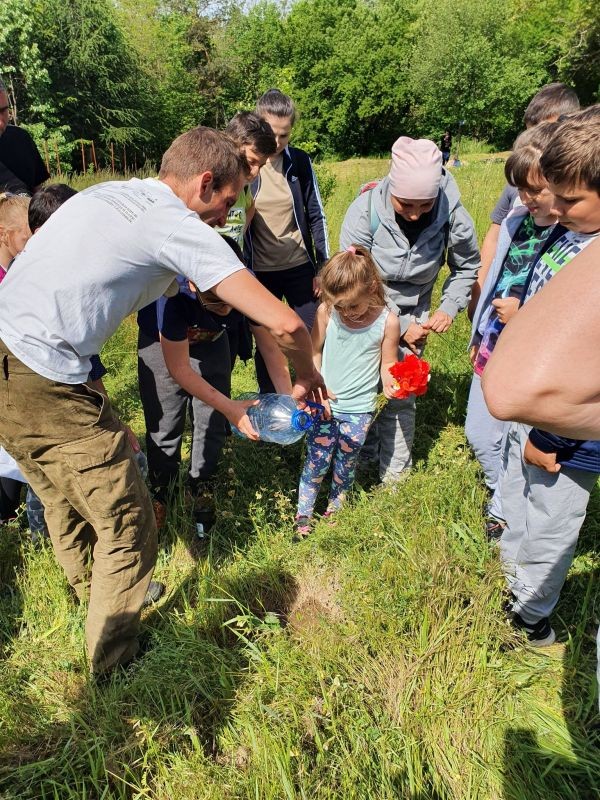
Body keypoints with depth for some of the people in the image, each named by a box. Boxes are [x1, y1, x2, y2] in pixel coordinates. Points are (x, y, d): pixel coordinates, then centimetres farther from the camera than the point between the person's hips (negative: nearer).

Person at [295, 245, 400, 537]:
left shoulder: (388, 322, -12)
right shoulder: (326, 312, -10)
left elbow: (388, 364, -2)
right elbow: (314, 352, 0)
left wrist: (390, 384, -24)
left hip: (359, 409, 0)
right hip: (324, 403, 0)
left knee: (345, 464, 14)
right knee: (316, 462, 6)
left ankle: (335, 507, 39)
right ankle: (303, 515, 25)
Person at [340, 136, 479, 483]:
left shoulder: (453, 216, -18)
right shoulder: (365, 210, -24)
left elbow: (467, 267, 4)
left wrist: (450, 308, -11)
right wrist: (400, 325, -19)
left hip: (413, 313, 1)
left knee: (401, 394, 2)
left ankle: (395, 471, 22)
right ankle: (364, 454, 32)